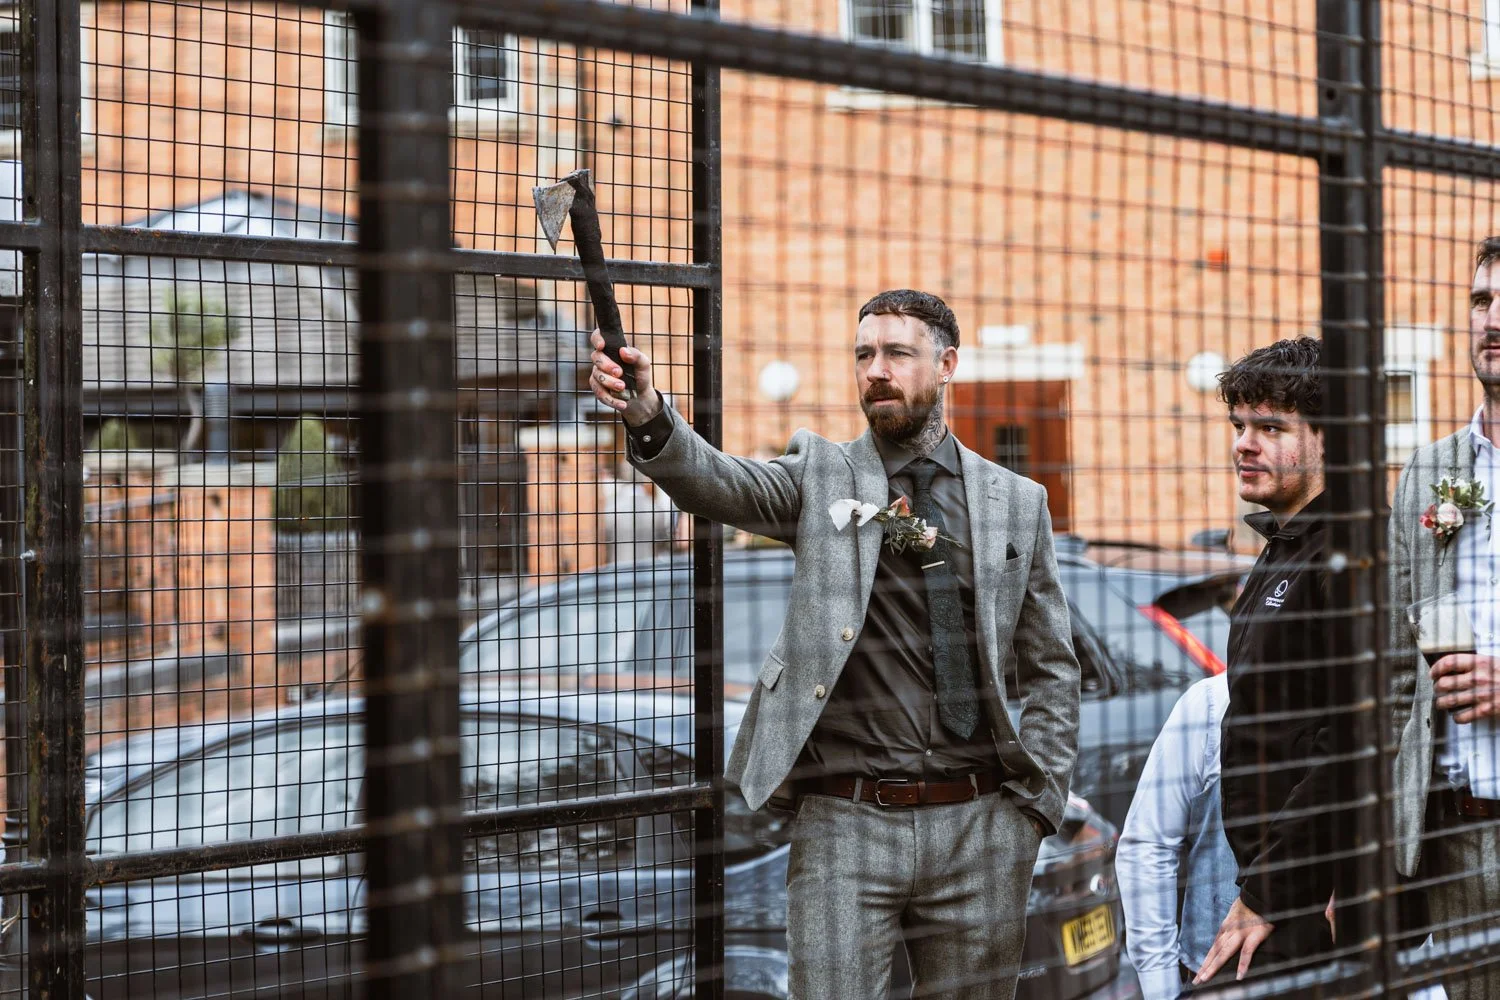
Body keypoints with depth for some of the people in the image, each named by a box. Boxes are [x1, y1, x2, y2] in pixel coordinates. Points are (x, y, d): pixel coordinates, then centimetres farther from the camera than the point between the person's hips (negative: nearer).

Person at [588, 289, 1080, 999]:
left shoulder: (1017, 502, 9)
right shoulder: (819, 476, 5)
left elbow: (1051, 667, 12)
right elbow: (720, 484, -16)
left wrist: (1036, 804, 3)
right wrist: (648, 418, -36)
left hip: (978, 830, 2)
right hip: (845, 828, -2)